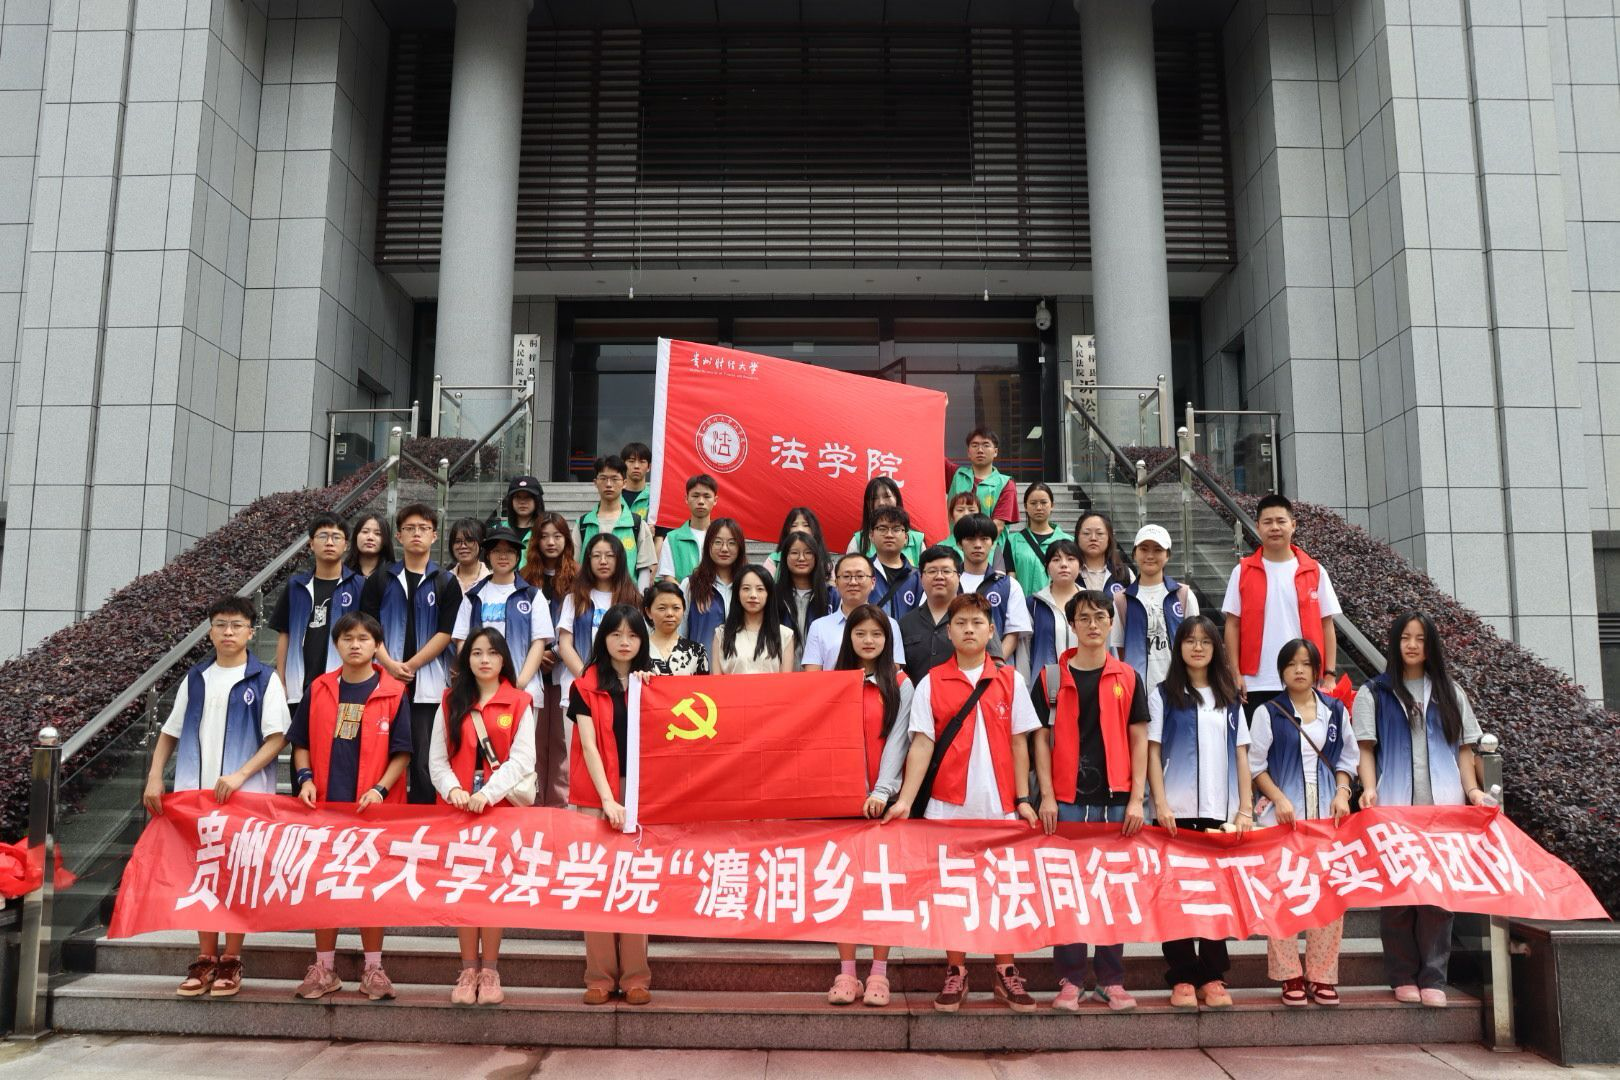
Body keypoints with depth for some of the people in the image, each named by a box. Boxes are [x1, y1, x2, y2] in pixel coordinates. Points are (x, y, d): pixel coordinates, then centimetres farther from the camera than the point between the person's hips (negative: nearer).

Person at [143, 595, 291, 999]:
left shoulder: (264, 680, -2)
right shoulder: (194, 679, 11)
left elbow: (277, 737, -7)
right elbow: (170, 733, 16)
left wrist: (240, 775, -18)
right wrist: (155, 777, 3)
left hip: (245, 794, -4)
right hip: (195, 793, 4)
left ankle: (230, 961, 12)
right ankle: (204, 959, 17)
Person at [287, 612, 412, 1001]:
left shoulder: (393, 693, -3)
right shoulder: (319, 690, 4)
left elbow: (401, 752, -2)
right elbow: (301, 743, 11)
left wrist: (381, 788, -14)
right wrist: (305, 778, -5)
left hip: (372, 806, -2)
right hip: (324, 803, 2)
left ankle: (373, 968, 19)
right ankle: (324, 968, 22)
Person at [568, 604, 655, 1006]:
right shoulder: (585, 686, 2)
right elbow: (588, 746, -6)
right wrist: (608, 799, -16)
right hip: (597, 794, -1)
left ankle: (635, 976, 5)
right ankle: (599, 976, 5)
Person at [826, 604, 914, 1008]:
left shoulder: (900, 685, 4)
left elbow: (897, 740, -4)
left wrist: (881, 790, -15)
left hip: (882, 795, -2)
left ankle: (879, 973, 8)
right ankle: (847, 973, 8)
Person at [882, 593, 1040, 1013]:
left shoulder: (1010, 679, 5)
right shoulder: (931, 683, 2)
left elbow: (1018, 742, 7)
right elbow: (922, 743, -3)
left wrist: (1023, 799, 2)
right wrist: (905, 799, -12)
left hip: (999, 804, 1)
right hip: (947, 804, 0)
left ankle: (1006, 972, 19)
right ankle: (955, 973, 18)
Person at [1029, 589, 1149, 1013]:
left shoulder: (1128, 678, 7)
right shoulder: (1051, 677, 4)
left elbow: (1139, 740, 6)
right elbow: (1042, 738, 4)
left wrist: (1136, 799, -1)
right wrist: (1047, 796, -4)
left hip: (1116, 800, 1)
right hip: (1067, 799, -1)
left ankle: (1111, 980, 18)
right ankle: (1070, 979, 13)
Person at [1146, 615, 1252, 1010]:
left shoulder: (1230, 699, 14)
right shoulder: (1164, 695, 4)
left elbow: (1241, 755, 11)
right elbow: (1153, 753, -1)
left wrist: (1246, 808, 1)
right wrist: (1160, 804, -11)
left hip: (1221, 812, 3)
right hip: (1177, 812, -3)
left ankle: (1213, 977, 12)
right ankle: (1182, 978, 6)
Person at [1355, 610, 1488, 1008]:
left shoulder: (1449, 692, 16)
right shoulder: (1374, 692, 8)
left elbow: (1464, 747, 14)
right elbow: (1365, 747, 3)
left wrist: (1472, 789, -1)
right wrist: (1369, 788, -11)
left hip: (1443, 806, 2)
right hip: (1394, 806, -1)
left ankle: (1433, 978, 5)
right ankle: (1403, 977, 8)